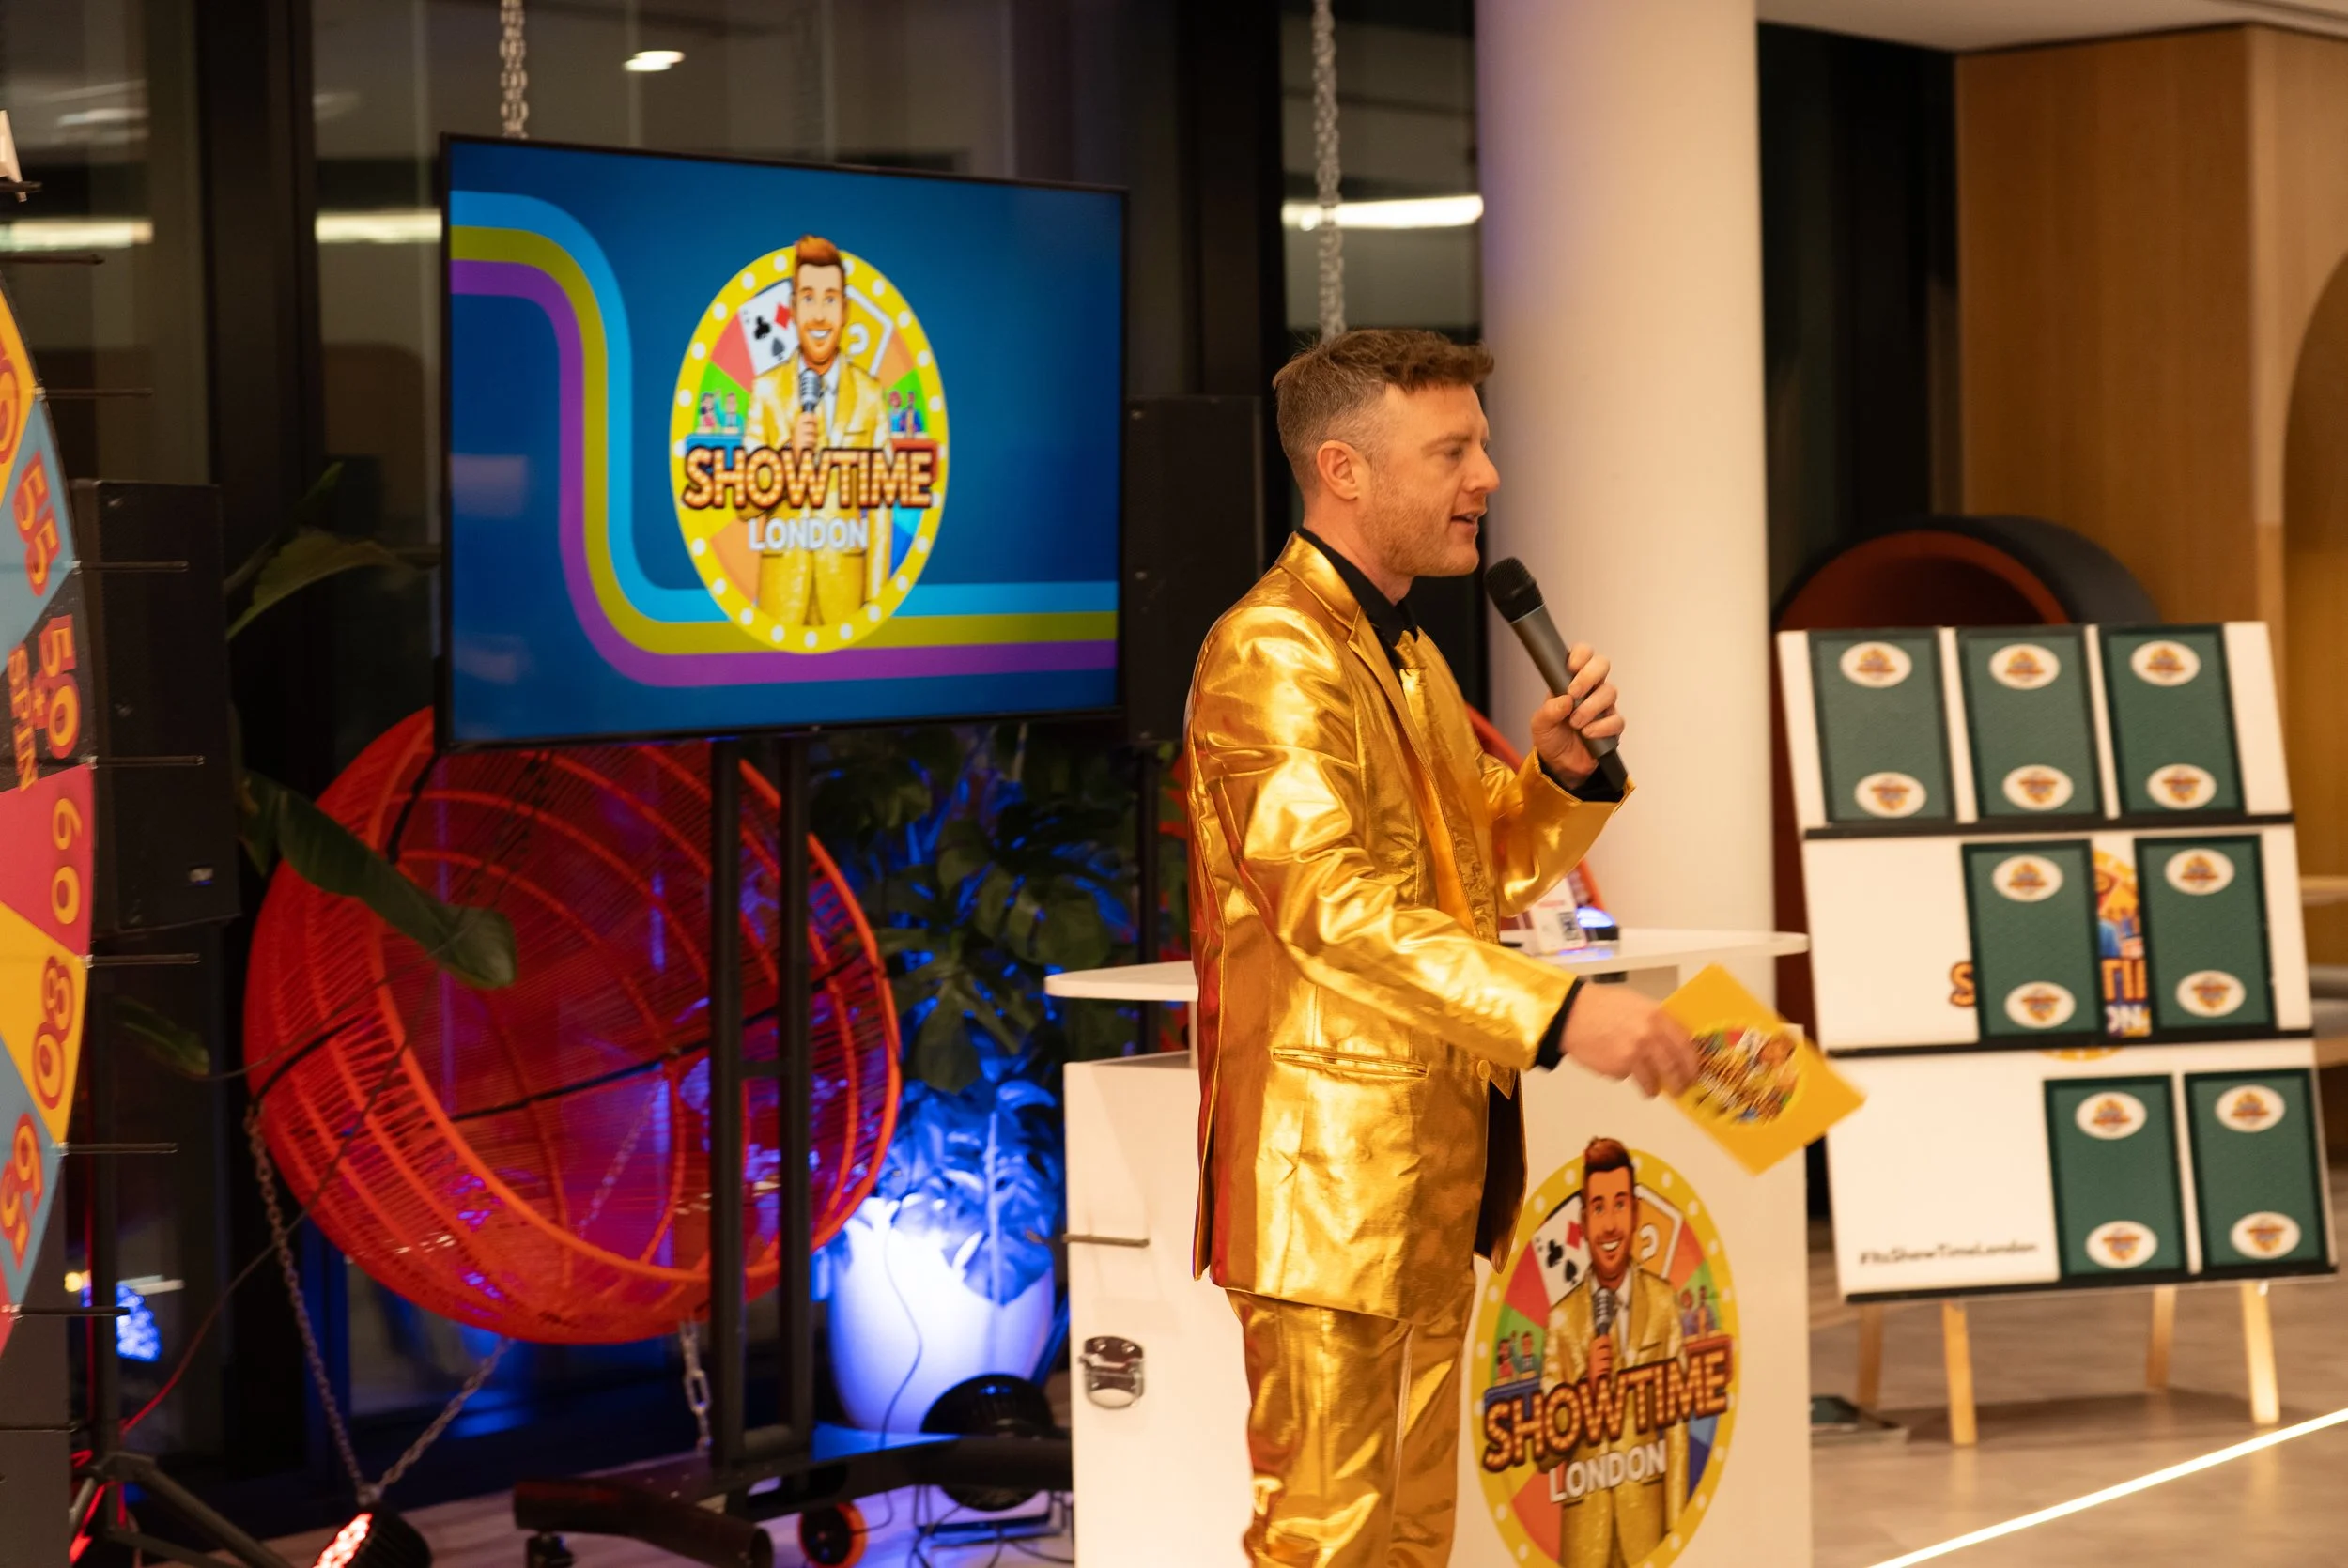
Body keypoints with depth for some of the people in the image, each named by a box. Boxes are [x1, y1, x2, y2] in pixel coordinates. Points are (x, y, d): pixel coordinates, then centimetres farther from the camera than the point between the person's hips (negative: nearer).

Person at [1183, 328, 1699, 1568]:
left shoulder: (1407, 655, 19)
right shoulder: (1273, 655, -14)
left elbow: (1492, 874, 23)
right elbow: (1334, 904, -26)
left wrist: (1562, 764, 3)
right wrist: (1557, 1012, -33)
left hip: (1435, 1163, 10)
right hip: (1329, 1171, -10)